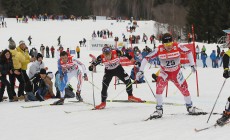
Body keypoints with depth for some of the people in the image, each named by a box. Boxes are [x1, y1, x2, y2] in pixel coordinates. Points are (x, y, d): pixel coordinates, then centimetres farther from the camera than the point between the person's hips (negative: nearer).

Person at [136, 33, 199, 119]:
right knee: (159, 87, -24)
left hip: (176, 72, 1)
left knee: (184, 89, 0)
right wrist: (141, 70, -25)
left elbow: (188, 52, -6)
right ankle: (159, 110, -14)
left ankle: (189, 107, 27)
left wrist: (192, 65, -5)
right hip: (164, 72, -1)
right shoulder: (159, 50, -24)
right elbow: (146, 58, -19)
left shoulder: (177, 47, -23)